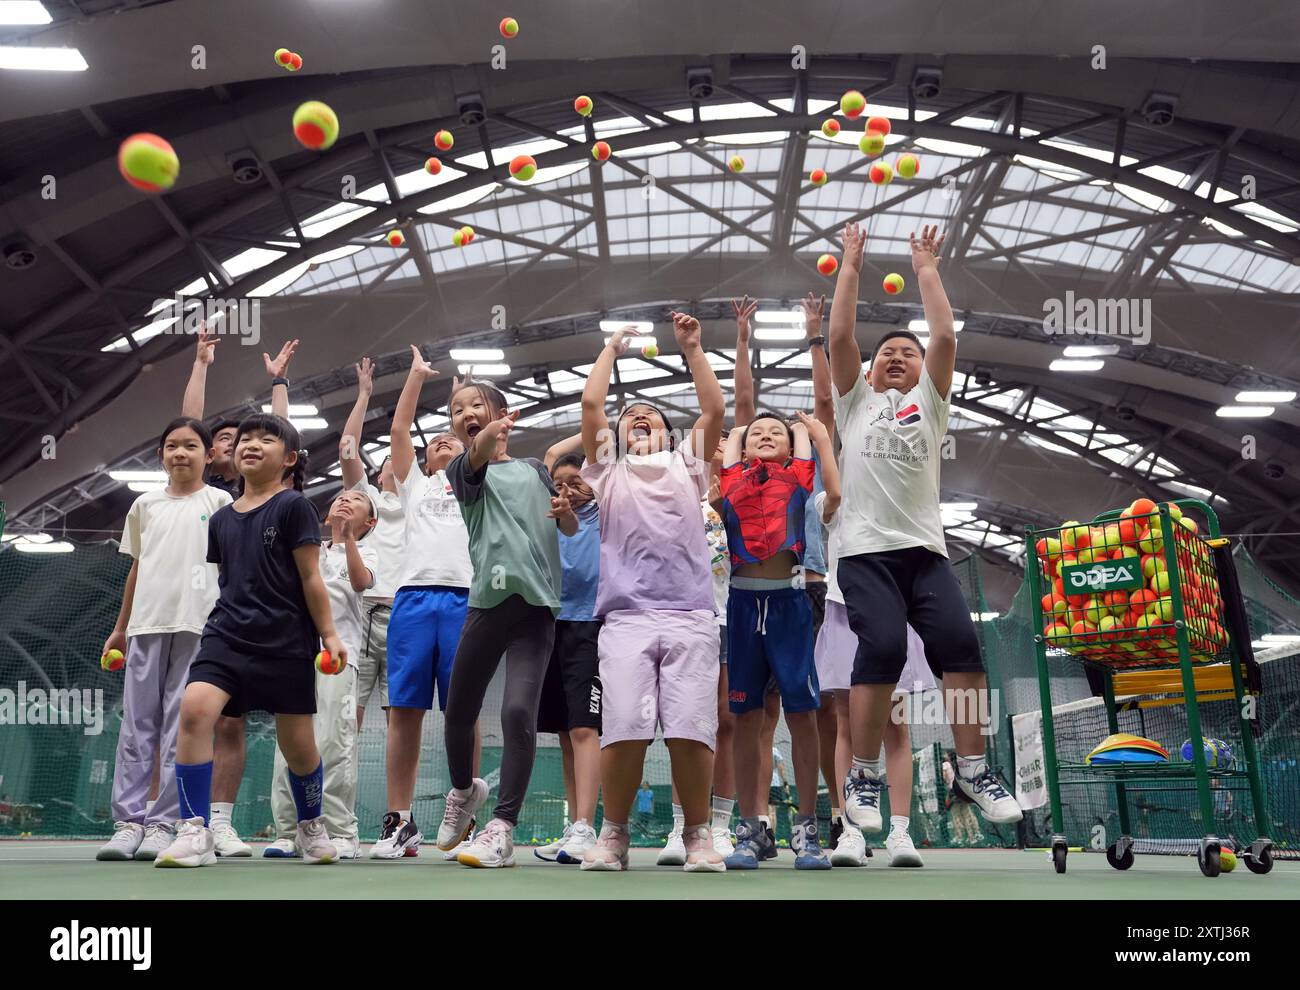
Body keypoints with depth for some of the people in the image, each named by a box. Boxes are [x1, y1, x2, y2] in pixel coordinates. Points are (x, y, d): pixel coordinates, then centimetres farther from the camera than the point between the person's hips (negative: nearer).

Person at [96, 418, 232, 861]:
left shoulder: (219, 502, 6)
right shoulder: (145, 505, 16)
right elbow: (137, 568, 20)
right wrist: (119, 629, 19)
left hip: (198, 626, -3)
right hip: (146, 625, 3)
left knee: (181, 728, -2)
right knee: (136, 725, 1)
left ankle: (162, 824, 1)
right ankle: (128, 822, 4)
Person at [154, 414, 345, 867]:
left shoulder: (293, 506, -4)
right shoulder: (221, 519, 11)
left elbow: (310, 578, -3)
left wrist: (329, 634, -5)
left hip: (286, 641, -3)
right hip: (228, 634, 4)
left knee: (297, 742, 5)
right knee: (194, 707, -23)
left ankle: (311, 826, 32)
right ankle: (195, 831, -14)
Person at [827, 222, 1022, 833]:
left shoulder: (929, 402, 21)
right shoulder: (855, 402, 19)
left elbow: (945, 336, 9)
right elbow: (839, 335, 8)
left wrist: (926, 266, 15)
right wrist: (851, 264, 13)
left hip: (925, 548, 2)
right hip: (866, 550, -2)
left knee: (960, 641, -16)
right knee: (882, 645, -21)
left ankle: (972, 771, -1)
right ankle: (862, 777, -7)